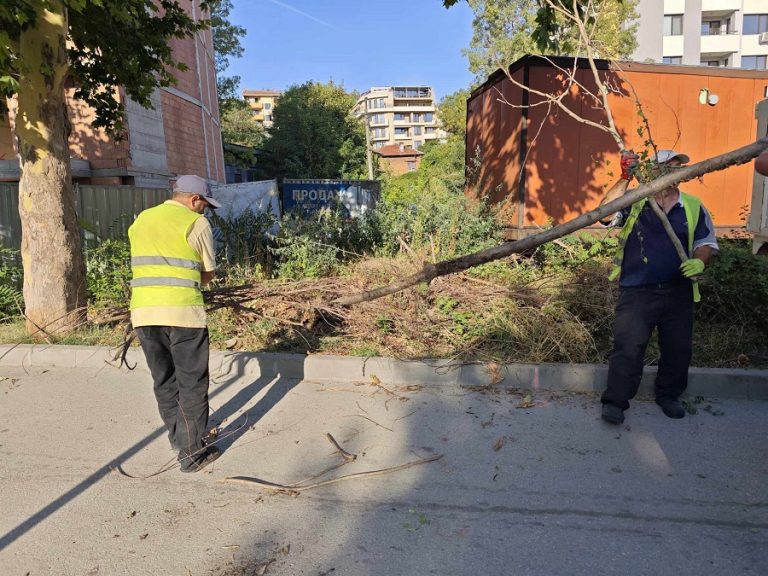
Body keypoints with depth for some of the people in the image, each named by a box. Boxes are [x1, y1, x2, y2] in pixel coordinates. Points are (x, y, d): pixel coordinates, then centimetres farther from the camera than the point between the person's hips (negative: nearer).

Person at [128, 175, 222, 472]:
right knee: (192, 383, 5)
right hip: (183, 312, -6)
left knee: (164, 380, 17)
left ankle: (178, 436, 31)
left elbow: (147, 265, 18)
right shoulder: (196, 223, -2)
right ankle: (192, 452, 9)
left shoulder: (140, 221, 17)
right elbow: (208, 274, 3)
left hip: (143, 312, 6)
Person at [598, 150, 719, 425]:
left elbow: (706, 241, 11)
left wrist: (699, 261, -11)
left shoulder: (693, 207, 6)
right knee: (628, 347, -7)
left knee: (678, 349, 14)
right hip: (637, 291, -4)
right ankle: (615, 400, 6)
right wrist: (624, 180, -28)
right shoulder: (634, 202, -4)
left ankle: (668, 395, 36)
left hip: (678, 292, 4)